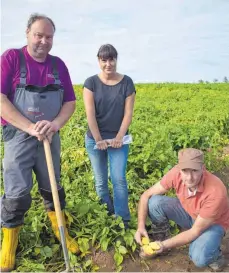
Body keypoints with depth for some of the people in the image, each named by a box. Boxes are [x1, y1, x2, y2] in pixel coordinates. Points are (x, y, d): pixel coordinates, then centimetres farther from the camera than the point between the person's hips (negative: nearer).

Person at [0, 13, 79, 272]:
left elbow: (70, 102, 5)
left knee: (52, 189, 15)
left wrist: (55, 124, -15)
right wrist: (30, 127, -21)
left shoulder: (59, 65, 5)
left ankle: (61, 233, 33)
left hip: (50, 137, 4)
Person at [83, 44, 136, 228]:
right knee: (101, 182, 9)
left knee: (119, 179, -6)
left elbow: (128, 113, -5)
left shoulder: (126, 82, -2)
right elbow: (90, 114, -10)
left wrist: (119, 137, -13)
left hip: (118, 139, 0)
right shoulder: (91, 83, -4)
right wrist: (98, 139, -14)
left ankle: (123, 220, 4)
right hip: (95, 140, 1)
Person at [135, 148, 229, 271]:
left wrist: (165, 245, -33)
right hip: (187, 212, 4)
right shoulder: (177, 173, -27)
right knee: (155, 202, -22)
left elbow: (196, 231, -28)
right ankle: (161, 239, 3)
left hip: (213, 223, -4)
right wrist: (141, 226, -26)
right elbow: (147, 195, -15)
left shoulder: (215, 192, -38)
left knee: (199, 258, -33)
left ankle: (215, 255, 3)